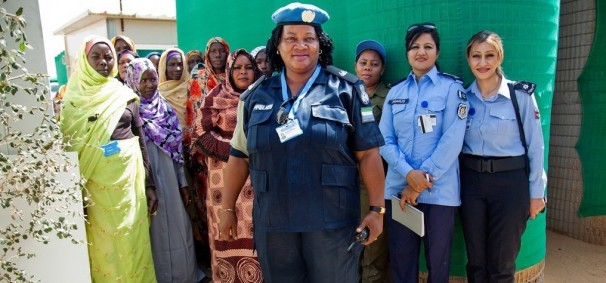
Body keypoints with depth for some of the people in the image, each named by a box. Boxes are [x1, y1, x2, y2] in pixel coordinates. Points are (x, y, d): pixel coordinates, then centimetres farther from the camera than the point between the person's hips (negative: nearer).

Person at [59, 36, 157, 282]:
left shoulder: (125, 95, 6)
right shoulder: (72, 95, 3)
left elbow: (140, 139, 7)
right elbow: (66, 142, 0)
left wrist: (149, 184, 2)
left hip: (129, 173, 1)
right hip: (95, 178, -1)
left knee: (131, 239, 5)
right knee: (102, 241, 5)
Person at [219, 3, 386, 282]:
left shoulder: (345, 89, -2)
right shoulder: (256, 96, 7)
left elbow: (368, 154, -3)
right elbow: (239, 156, 10)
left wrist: (377, 208, -6)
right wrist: (227, 207, 11)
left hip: (331, 222, -2)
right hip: (271, 222, 3)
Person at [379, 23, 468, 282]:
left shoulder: (451, 87, -1)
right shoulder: (396, 91, 9)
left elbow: (452, 140, -10)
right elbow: (384, 139, 2)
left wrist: (423, 179, -13)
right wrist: (409, 173, -14)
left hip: (439, 190, -3)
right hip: (398, 187, 3)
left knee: (437, 259, 11)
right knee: (400, 257, 11)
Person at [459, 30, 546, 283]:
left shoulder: (521, 95, -7)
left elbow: (535, 145, -2)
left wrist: (536, 191, -1)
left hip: (510, 181, -2)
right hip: (471, 180, 3)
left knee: (501, 263, 8)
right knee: (475, 259, 13)